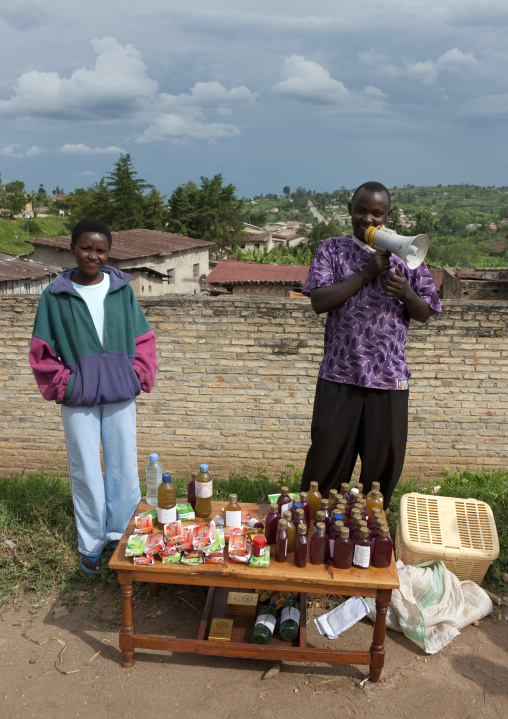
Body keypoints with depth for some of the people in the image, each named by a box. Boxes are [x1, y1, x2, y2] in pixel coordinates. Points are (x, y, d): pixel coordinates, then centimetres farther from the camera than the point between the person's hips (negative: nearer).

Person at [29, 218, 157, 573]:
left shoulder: (122, 290, 0)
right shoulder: (55, 295, -3)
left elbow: (143, 338, 6)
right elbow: (42, 350, 2)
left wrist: (139, 377, -1)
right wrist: (62, 385, -4)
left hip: (120, 396, 1)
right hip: (79, 400, -1)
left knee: (124, 467, 9)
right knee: (85, 472, 8)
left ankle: (121, 534, 29)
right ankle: (91, 545, 25)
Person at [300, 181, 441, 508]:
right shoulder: (332, 249, 4)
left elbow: (424, 313, 8)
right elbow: (319, 301, -9)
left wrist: (406, 293, -13)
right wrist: (366, 273, -15)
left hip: (391, 377, 2)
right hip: (339, 376, -1)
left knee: (385, 460, 10)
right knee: (328, 456, 6)